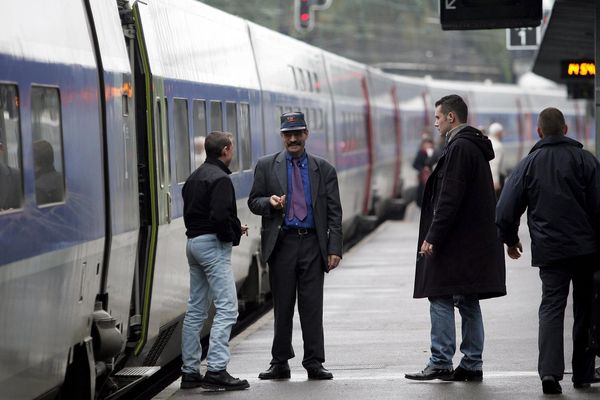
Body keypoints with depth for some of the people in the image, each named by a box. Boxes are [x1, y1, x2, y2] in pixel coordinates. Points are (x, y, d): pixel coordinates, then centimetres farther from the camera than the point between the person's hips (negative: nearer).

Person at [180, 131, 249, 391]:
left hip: (193, 242, 10)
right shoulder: (220, 178, -13)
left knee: (196, 310, 12)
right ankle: (216, 370, -18)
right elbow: (220, 215, -25)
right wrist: (233, 234, -6)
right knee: (226, 308, -10)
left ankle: (189, 372, 14)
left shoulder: (194, 177, 16)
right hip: (213, 244, -10)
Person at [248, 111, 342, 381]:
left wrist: (334, 248, -2)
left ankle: (314, 362, 4)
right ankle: (280, 363, 11)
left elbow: (334, 212, 6)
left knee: (312, 306, -1)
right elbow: (253, 201, 10)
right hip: (282, 244, 0)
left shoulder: (323, 169, 9)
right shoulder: (266, 166, 8)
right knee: (282, 306, 4)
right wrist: (269, 202, -13)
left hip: (312, 244, 0)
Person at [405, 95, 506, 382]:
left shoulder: (459, 148, -14)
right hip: (474, 241, 10)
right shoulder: (475, 147, 17)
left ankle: (440, 363, -6)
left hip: (456, 241, -10)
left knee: (441, 300, -6)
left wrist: (432, 237, -18)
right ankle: (472, 365, 12)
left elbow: (449, 199, -20)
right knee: (468, 303, 10)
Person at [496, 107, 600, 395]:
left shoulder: (528, 164, 2)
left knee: (552, 307, 2)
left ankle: (550, 370, -16)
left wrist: (510, 239, 17)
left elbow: (506, 208, 1)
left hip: (549, 251, 0)